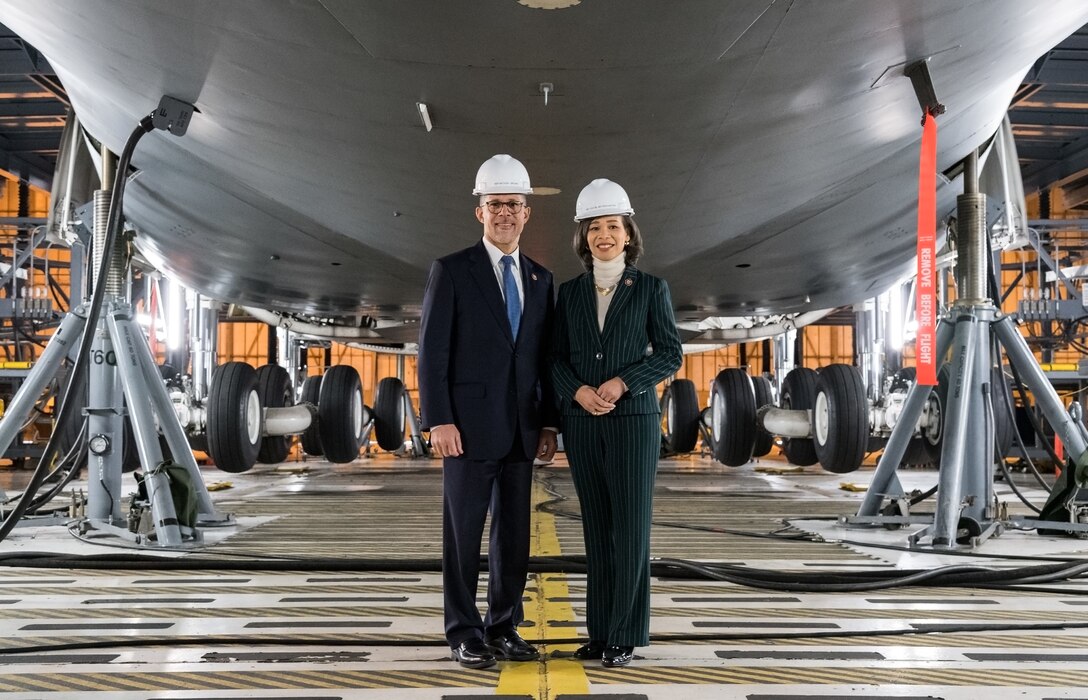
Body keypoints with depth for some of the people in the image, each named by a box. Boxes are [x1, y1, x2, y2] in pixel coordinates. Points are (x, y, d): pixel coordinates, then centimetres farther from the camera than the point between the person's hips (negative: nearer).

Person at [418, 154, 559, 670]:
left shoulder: (540, 280, 12)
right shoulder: (451, 271, -2)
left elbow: (545, 359, 14)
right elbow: (432, 351, -7)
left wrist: (549, 423, 8)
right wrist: (438, 420, -14)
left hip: (521, 429, 5)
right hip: (469, 426, -5)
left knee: (514, 534, 9)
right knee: (463, 534, 2)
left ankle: (504, 629, 21)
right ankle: (465, 635, 13)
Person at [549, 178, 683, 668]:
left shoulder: (651, 288, 1)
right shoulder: (570, 292, 9)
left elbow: (670, 354, -2)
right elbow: (556, 357, 8)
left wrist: (622, 382, -15)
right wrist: (577, 390, -12)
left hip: (632, 419, -3)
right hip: (580, 423, 3)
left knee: (631, 529, -3)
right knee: (596, 529, 8)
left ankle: (625, 636, 7)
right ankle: (600, 632, 15)